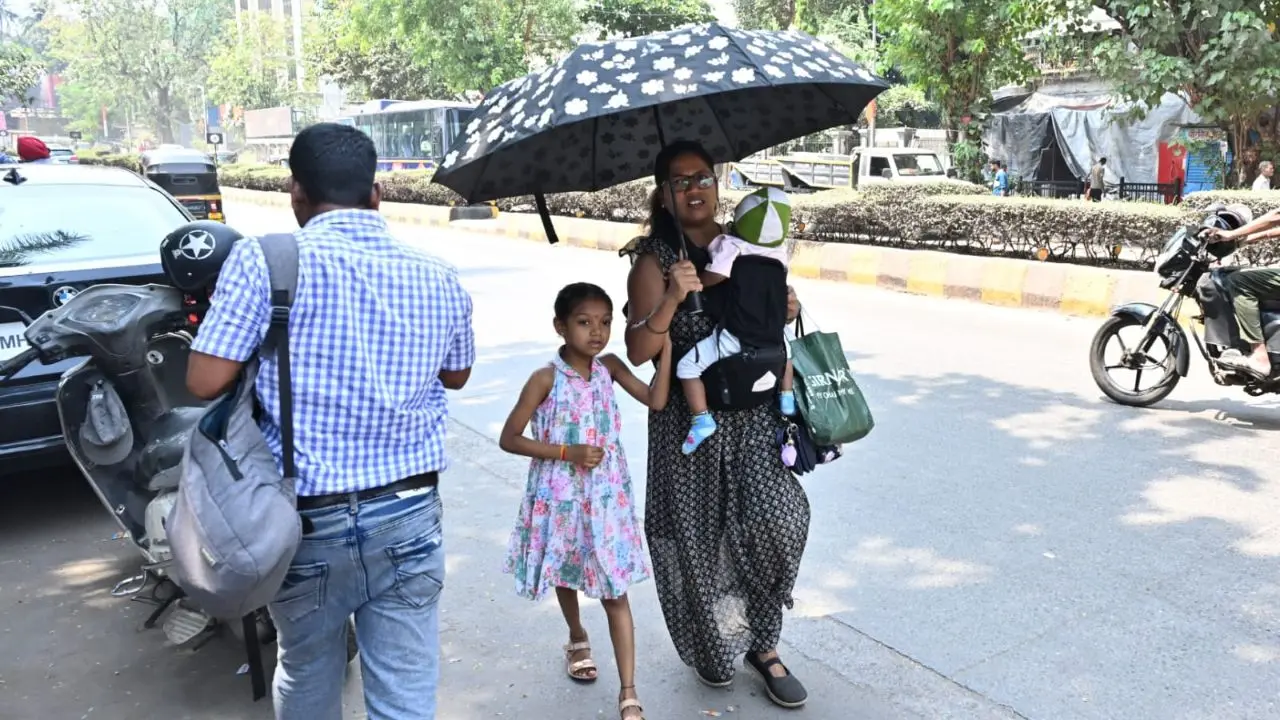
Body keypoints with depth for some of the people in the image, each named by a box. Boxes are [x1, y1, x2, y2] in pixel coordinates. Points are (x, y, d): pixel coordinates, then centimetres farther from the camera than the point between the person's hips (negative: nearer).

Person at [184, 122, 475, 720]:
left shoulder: (263, 261, -11)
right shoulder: (438, 278, 1)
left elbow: (204, 382, -11)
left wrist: (270, 353, 7)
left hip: (307, 516, -1)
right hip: (409, 517, 2)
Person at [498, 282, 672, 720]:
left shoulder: (609, 367, -3)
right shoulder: (546, 379, -15)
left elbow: (656, 401, -11)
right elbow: (509, 439, -13)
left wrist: (666, 345, -16)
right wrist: (567, 452, -20)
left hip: (606, 497, 2)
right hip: (560, 497, -1)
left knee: (615, 592, 1)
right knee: (566, 576, 23)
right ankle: (577, 638, 53)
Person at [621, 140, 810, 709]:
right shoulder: (653, 260, -6)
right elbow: (638, 352, -16)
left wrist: (786, 311, -2)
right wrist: (672, 297, -30)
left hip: (753, 412, 3)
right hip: (688, 422, -3)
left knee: (776, 518, -10)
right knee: (699, 538, 5)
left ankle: (762, 643, 13)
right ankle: (713, 647, 32)